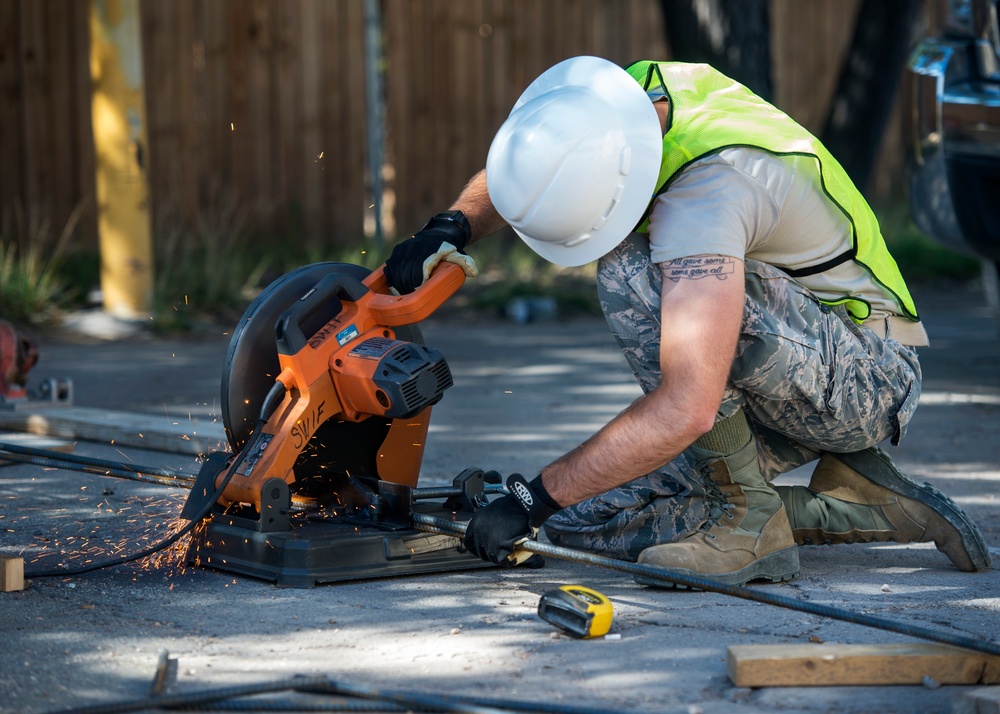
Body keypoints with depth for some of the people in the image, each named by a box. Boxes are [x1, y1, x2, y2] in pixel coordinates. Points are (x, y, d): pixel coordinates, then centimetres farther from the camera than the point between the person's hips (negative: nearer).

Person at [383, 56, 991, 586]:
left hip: (867, 377, -9)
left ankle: (748, 516, -18)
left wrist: (534, 498, -34)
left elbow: (686, 409, -41)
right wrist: (455, 226, -9)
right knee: (582, 519, -3)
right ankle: (855, 506, 4)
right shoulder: (635, 91, -8)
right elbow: (517, 171, 13)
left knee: (630, 268, -30)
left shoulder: (708, 190, -34)